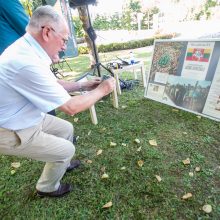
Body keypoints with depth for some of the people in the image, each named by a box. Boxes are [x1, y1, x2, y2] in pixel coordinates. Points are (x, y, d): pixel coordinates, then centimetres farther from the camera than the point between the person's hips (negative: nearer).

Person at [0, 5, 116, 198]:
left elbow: (52, 84, 9)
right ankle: (47, 188, 31)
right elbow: (71, 107, -29)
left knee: (66, 129, 16)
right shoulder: (27, 62, -34)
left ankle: (61, 164, 43)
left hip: (25, 118, 8)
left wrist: (82, 85, 5)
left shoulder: (26, 48, -3)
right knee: (67, 149, 2)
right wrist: (102, 90, -15)